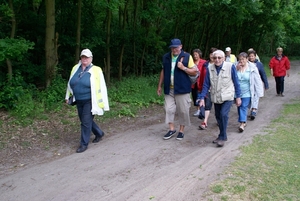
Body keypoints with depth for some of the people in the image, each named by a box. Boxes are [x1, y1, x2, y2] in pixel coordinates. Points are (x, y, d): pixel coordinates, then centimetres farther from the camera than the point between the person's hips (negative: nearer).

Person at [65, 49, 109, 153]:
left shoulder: (96, 70, -11)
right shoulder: (75, 68, 5)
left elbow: (101, 87, -10)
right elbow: (70, 83, 17)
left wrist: (103, 104, -12)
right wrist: (68, 96, 18)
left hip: (89, 101, -6)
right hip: (79, 101, 6)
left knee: (86, 122, -4)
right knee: (86, 120, 18)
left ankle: (84, 144, 11)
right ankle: (99, 133, 40)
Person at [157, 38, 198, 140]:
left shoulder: (187, 56, -2)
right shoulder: (166, 57, 9)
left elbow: (194, 72, -2)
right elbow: (163, 71, 17)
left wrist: (183, 68, -17)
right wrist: (159, 86, 15)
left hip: (182, 89, -3)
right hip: (169, 89, 3)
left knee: (183, 110, 2)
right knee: (169, 109, 1)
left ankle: (181, 130, 17)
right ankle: (171, 129, 14)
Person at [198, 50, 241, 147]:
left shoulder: (230, 66, -11)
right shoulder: (210, 69, -4)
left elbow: (236, 82, -4)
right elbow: (206, 85, -1)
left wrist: (238, 97, -3)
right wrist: (202, 98, -8)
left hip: (227, 97, -4)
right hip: (216, 98, 4)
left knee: (224, 114, -18)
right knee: (218, 116, 11)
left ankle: (222, 137, -5)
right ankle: (222, 136, 29)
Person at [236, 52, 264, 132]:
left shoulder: (252, 68, -6)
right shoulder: (236, 67, 0)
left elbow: (257, 80, -3)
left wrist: (259, 92, -5)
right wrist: (236, 69, -16)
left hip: (247, 92, -3)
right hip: (237, 92, 3)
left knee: (244, 107, -11)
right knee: (239, 107, 11)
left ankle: (242, 124, -9)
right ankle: (244, 121, 29)